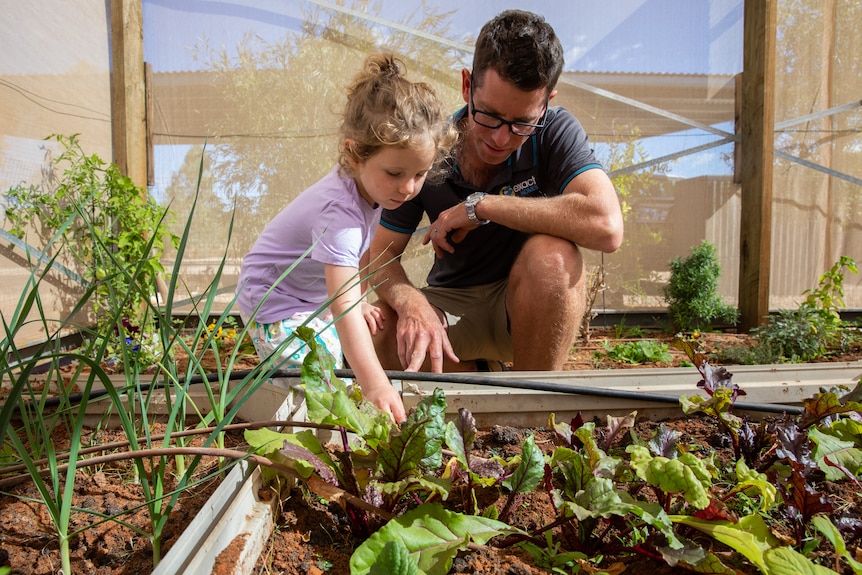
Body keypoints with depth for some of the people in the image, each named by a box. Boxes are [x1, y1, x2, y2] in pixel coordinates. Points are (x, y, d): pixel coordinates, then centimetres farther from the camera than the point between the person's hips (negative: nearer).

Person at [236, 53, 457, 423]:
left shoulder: (368, 185, -11)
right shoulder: (340, 213, -39)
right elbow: (343, 306, -47)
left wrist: (358, 301, 10)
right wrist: (375, 385, -54)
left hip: (315, 298, 9)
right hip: (275, 304, -9)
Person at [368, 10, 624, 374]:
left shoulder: (556, 133, -15)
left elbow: (607, 226, -33)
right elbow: (383, 254, -8)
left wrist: (479, 206, -28)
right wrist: (412, 304, -33)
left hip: (530, 308, -1)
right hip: (452, 304, 2)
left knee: (553, 254, -34)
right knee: (375, 338, -27)